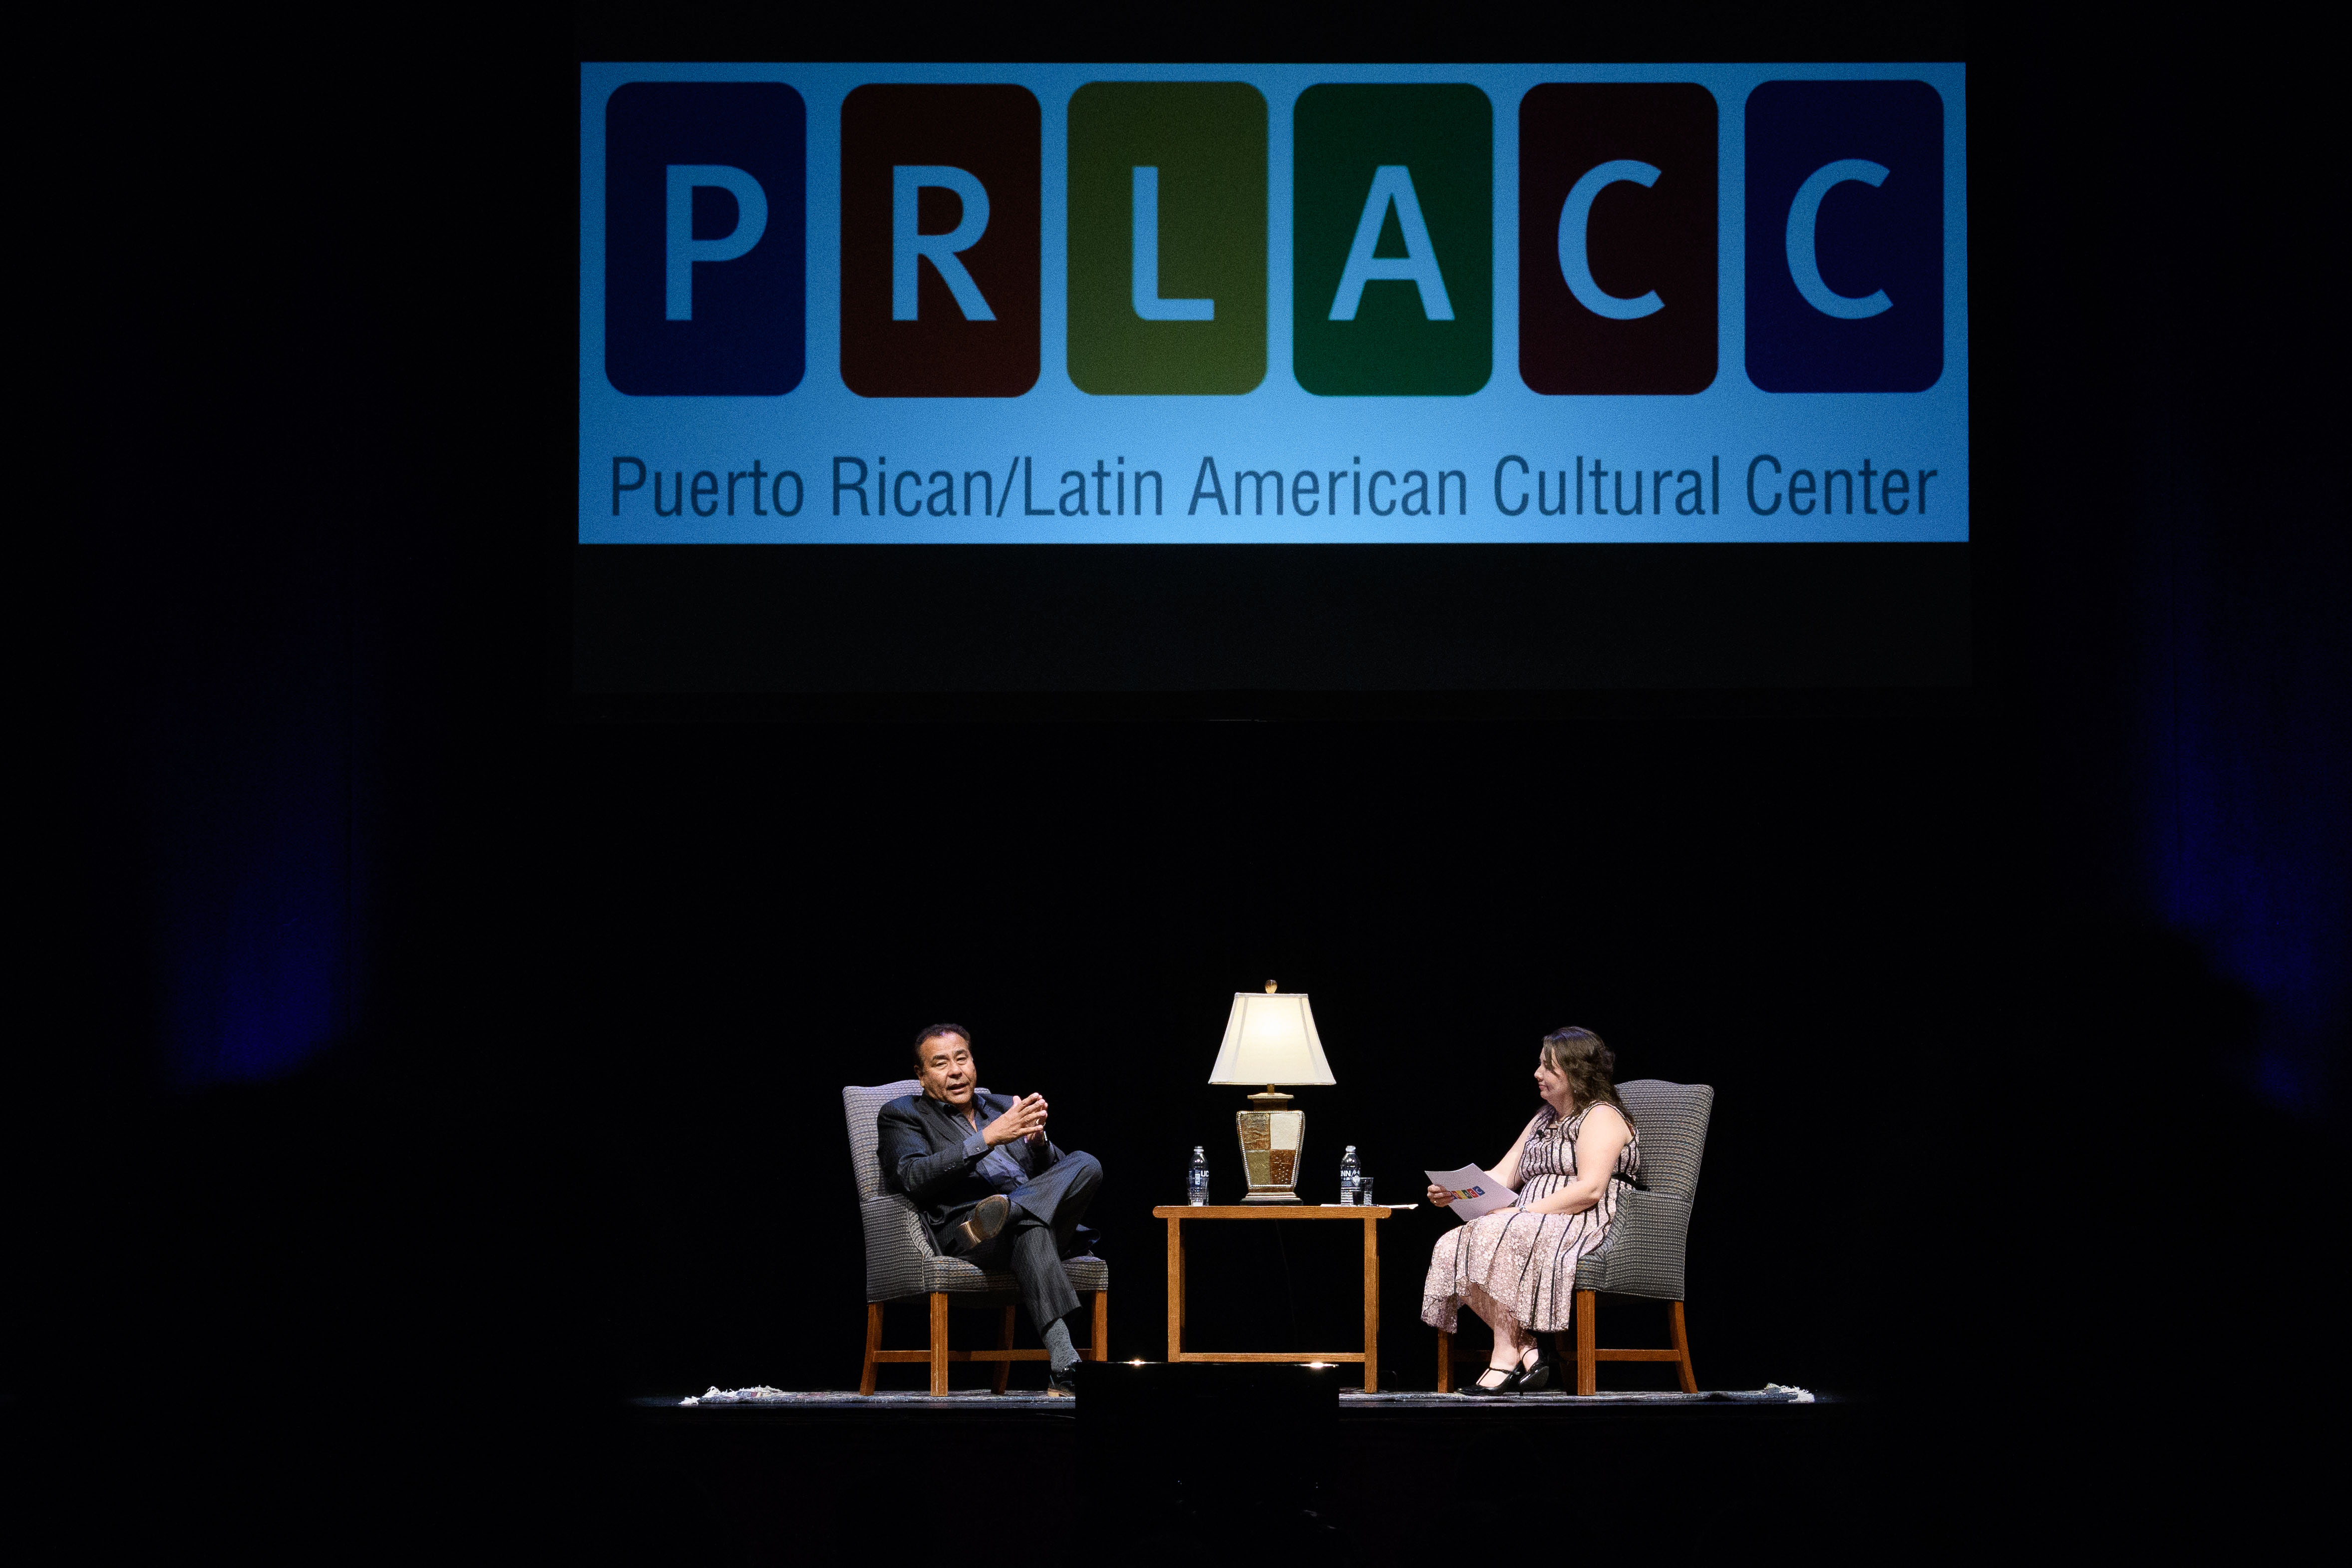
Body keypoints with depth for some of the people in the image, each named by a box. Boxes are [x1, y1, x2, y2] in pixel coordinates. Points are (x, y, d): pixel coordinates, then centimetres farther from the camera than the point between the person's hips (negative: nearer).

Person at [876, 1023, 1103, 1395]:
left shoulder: (1003, 1107, 32)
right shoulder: (903, 1115, 16)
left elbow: (1056, 1173, 22)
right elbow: (914, 1179, -6)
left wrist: (1037, 1139, -3)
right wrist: (988, 1138, -14)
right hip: (960, 1229, -5)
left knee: (1087, 1165, -25)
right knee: (1030, 1227, -41)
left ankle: (1001, 1215, -46)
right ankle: (1063, 1366, -57)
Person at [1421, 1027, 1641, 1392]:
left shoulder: (1602, 1117, -2)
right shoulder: (1543, 1121, 27)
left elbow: (1590, 1190, -16)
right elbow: (1502, 1176, 20)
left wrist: (1524, 1212, -20)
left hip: (1586, 1227, -9)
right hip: (1533, 1228, 9)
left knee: (1496, 1233, -35)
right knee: (1453, 1248, -18)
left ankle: (1506, 1358, -35)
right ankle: (1526, 1352, -26)